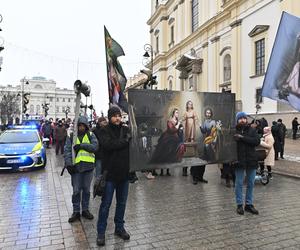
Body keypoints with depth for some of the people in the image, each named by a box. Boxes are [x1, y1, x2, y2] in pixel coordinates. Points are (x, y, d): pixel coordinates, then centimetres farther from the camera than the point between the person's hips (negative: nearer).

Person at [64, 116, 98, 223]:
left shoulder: (91, 135, 5)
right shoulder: (71, 136, 5)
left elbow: (95, 147, -10)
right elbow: (67, 150, -2)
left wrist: (82, 145, -18)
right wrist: (68, 164, -13)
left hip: (88, 166, 1)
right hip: (76, 166, -1)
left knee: (86, 189, 12)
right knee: (76, 190, 4)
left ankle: (85, 210, 26)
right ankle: (76, 212, 18)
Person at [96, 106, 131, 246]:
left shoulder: (126, 130, 5)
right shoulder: (105, 131, -6)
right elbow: (108, 144, -25)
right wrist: (125, 141, -18)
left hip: (124, 172, 4)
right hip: (110, 173, -4)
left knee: (122, 203, 16)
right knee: (106, 204, 6)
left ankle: (119, 228, 33)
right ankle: (101, 232, 21)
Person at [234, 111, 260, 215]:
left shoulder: (252, 130, 3)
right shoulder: (234, 131, -3)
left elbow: (257, 141, -13)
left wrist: (243, 137, -18)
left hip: (251, 160, 3)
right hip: (239, 161, -2)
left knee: (251, 183, 12)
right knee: (239, 183, 6)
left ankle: (249, 204, 25)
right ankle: (239, 205, 19)